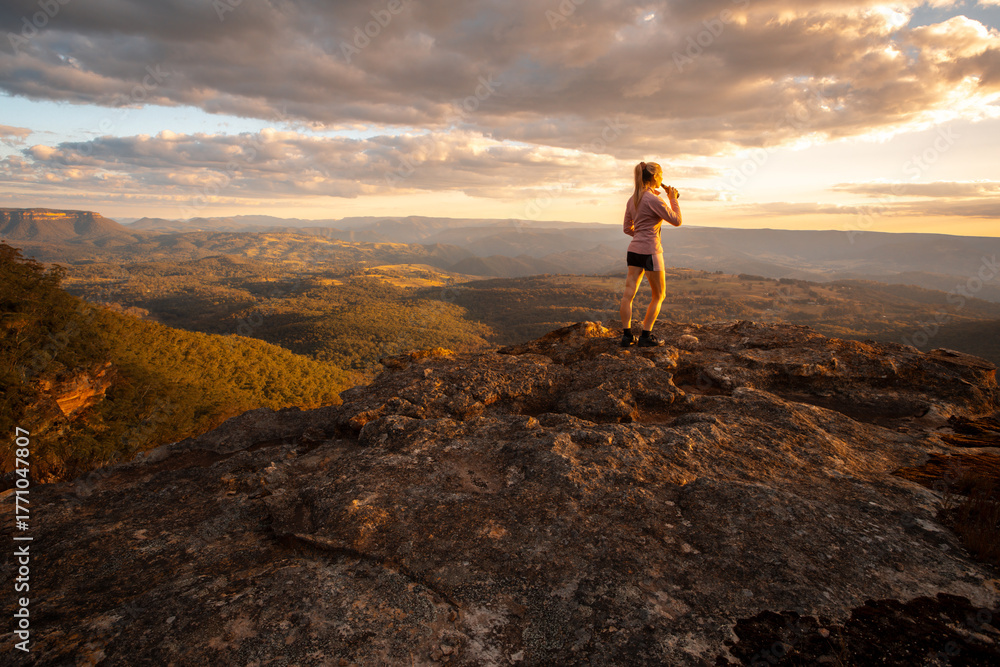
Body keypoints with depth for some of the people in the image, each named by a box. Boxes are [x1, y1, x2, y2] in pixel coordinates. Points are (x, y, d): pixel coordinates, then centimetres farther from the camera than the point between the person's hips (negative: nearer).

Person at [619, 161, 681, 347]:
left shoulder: (633, 199, 9)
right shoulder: (653, 199, -15)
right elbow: (676, 220, -9)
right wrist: (673, 199, 1)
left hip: (634, 250, 7)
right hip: (650, 251, -7)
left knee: (628, 294, 5)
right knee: (659, 296, 7)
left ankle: (627, 335, 7)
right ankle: (646, 336, 7)